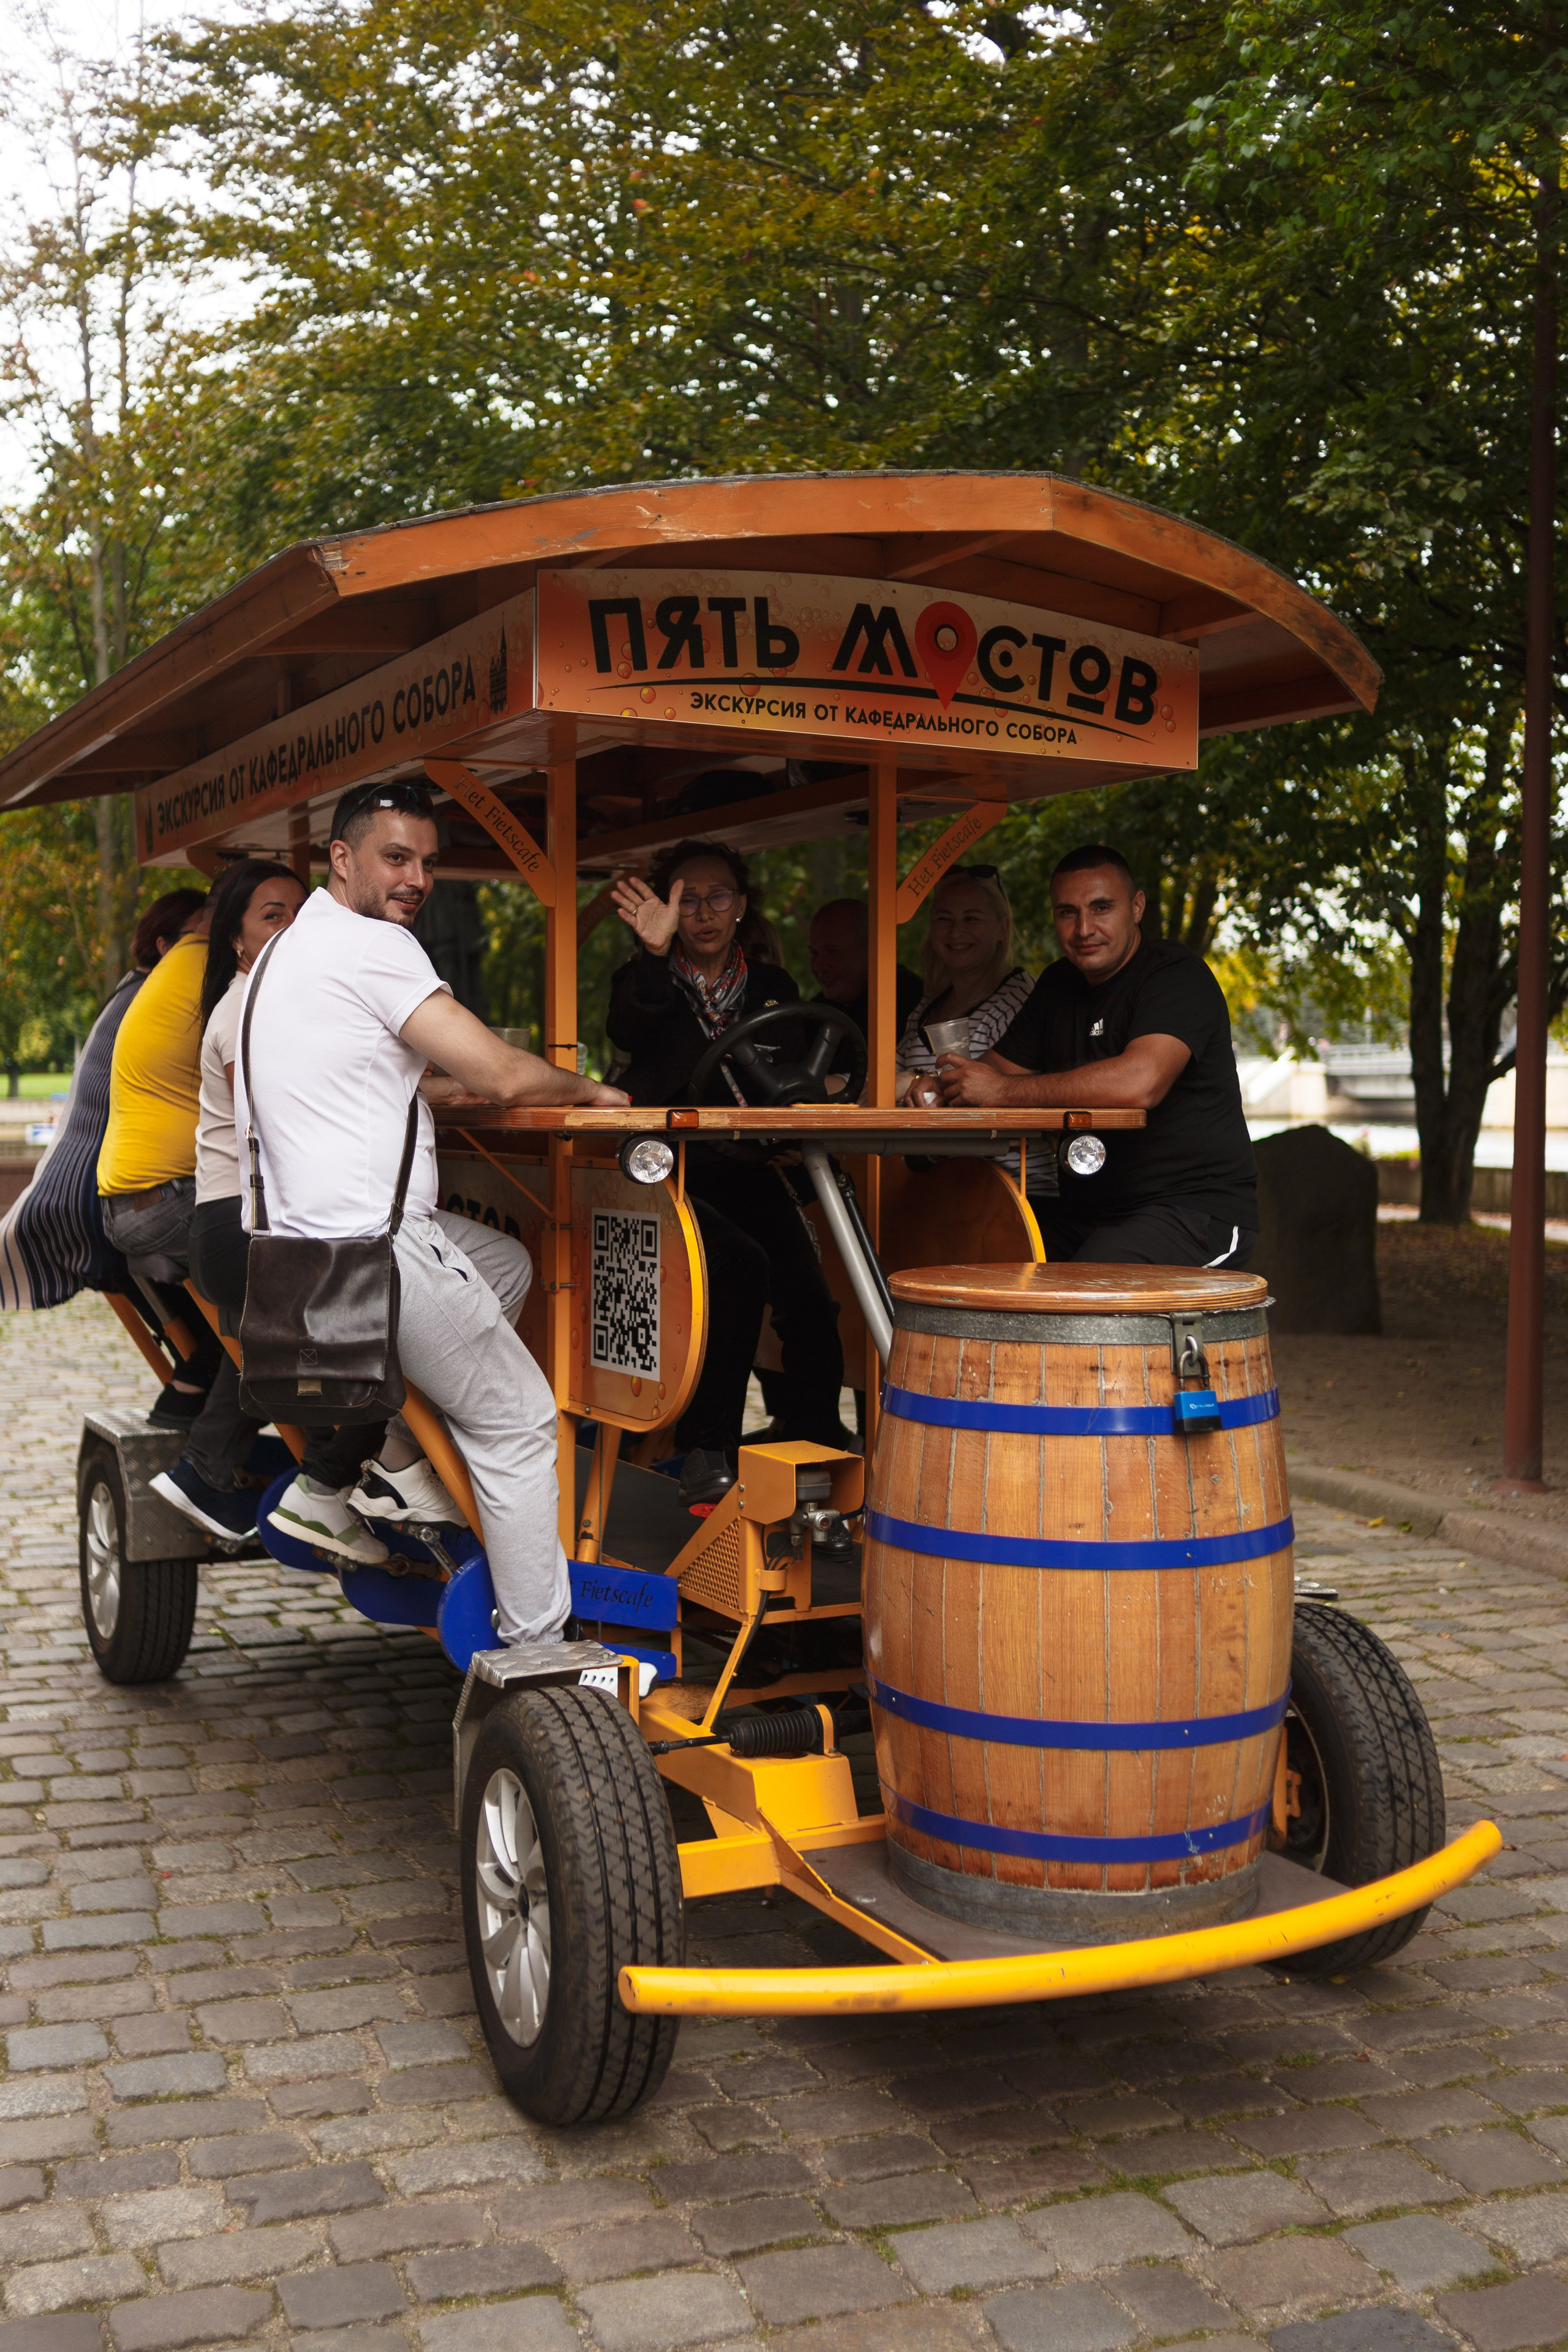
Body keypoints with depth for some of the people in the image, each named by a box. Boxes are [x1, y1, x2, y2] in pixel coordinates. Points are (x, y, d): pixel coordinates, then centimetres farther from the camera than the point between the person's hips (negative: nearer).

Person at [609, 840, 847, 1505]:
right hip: (668, 1174, -3)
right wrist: (655, 955, -35)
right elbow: (630, 1034, -18)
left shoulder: (773, 987, 17)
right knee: (740, 1265, -30)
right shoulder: (645, 981, 7)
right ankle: (706, 1452, -18)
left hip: (748, 1175, 3)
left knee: (808, 1295, -21)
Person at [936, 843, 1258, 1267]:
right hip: (1085, 1212, 8)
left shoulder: (1178, 976, -13)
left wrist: (1004, 1090, -26)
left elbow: (1139, 1083, -32)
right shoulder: (1059, 984, 15)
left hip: (1196, 1208, -7)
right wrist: (938, 1086, -8)